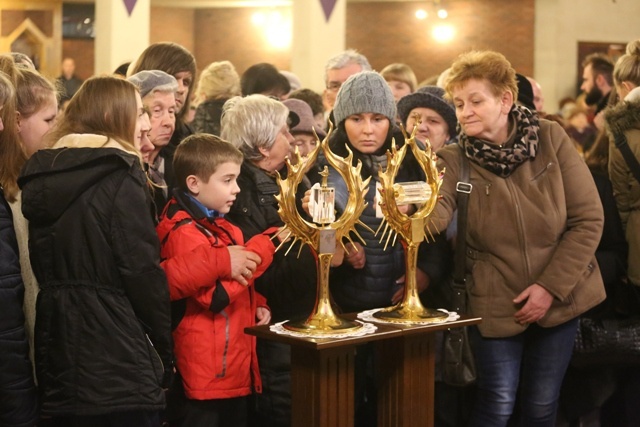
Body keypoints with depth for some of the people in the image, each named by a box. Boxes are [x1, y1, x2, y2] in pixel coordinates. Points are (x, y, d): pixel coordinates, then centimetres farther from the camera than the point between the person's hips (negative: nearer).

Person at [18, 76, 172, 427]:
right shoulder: (119, 177, -10)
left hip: (55, 350, 7)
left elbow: (45, 268, 13)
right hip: (117, 358, -7)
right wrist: (165, 353, -5)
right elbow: (142, 271, -14)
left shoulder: (41, 175, 11)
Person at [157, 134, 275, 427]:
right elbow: (215, 295, -25)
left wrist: (257, 305, 7)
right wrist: (263, 249, -22)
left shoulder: (220, 226, 15)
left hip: (237, 364, 10)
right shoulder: (184, 232, -16)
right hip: (208, 367, -10)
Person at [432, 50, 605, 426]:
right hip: (496, 303, -1)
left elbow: (588, 219, -7)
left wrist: (551, 287, -14)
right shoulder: (454, 160, -7)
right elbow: (435, 213, -27)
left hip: (559, 297, 1)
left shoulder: (552, 139, -6)